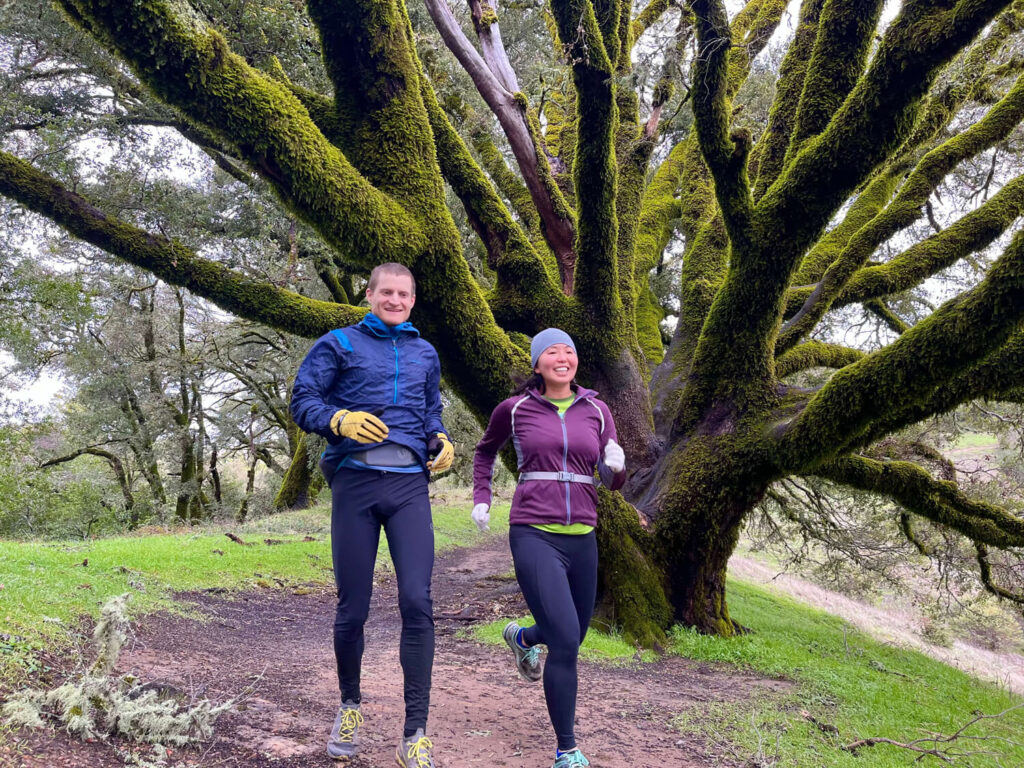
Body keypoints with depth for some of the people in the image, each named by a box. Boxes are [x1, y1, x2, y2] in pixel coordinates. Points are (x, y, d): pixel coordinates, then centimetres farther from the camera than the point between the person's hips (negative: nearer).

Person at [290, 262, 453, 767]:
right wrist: (340, 419, -19)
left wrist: (441, 442, 6)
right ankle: (350, 706, 29)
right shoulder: (340, 344, 8)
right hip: (355, 483, -2)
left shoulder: (425, 355, 20)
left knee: (417, 602, -11)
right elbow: (303, 403, 1)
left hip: (410, 487, 2)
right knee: (352, 607, 3)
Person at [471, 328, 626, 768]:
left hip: (581, 538, 4)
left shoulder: (596, 411, 7)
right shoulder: (514, 409, 1)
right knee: (565, 640, -17)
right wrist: (481, 499, 9)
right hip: (534, 536, -4)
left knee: (573, 635, 20)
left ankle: (522, 637, 56)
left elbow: (612, 481, 8)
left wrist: (616, 465, -14)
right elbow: (485, 452, 20)